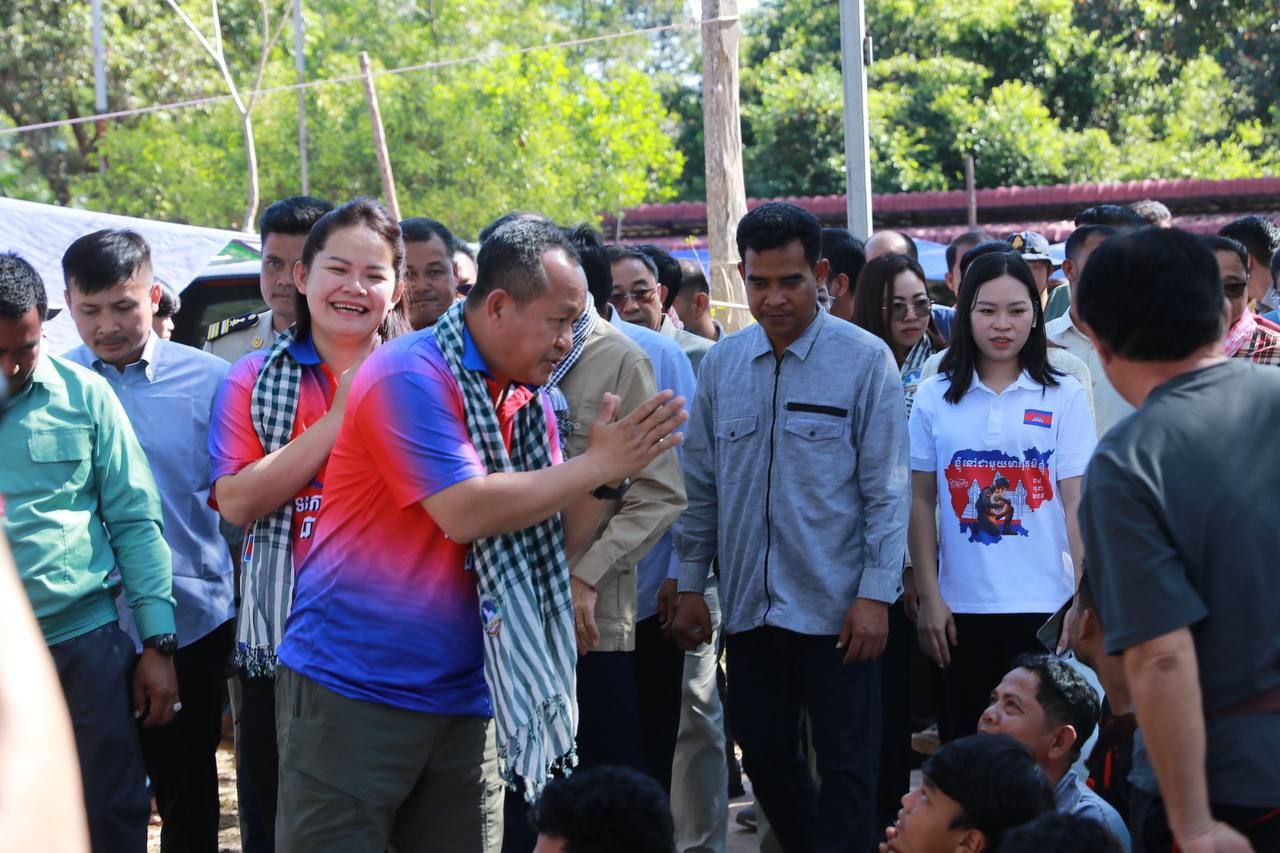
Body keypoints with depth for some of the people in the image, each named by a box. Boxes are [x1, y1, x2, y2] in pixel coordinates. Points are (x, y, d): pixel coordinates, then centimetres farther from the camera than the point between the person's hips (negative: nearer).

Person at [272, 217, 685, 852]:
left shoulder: (530, 403, 9)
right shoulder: (410, 375, -15)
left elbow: (553, 545, 11)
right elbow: (466, 513, -24)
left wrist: (606, 480, -7)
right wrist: (597, 464, -16)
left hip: (464, 697, 7)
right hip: (352, 687, -7)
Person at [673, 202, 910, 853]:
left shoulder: (864, 360, -7)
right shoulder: (721, 363, 6)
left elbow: (887, 488, -8)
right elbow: (702, 485, 11)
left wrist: (876, 594, -13)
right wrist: (691, 586, 8)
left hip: (836, 606, -4)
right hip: (749, 604, 5)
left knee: (846, 767, 4)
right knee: (764, 757, 15)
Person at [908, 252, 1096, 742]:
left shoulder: (1064, 397, 1)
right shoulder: (934, 398, 4)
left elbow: (1077, 502, -1)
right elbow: (921, 502, 5)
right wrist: (929, 597, 0)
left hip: (1042, 606, -1)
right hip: (962, 607, 1)